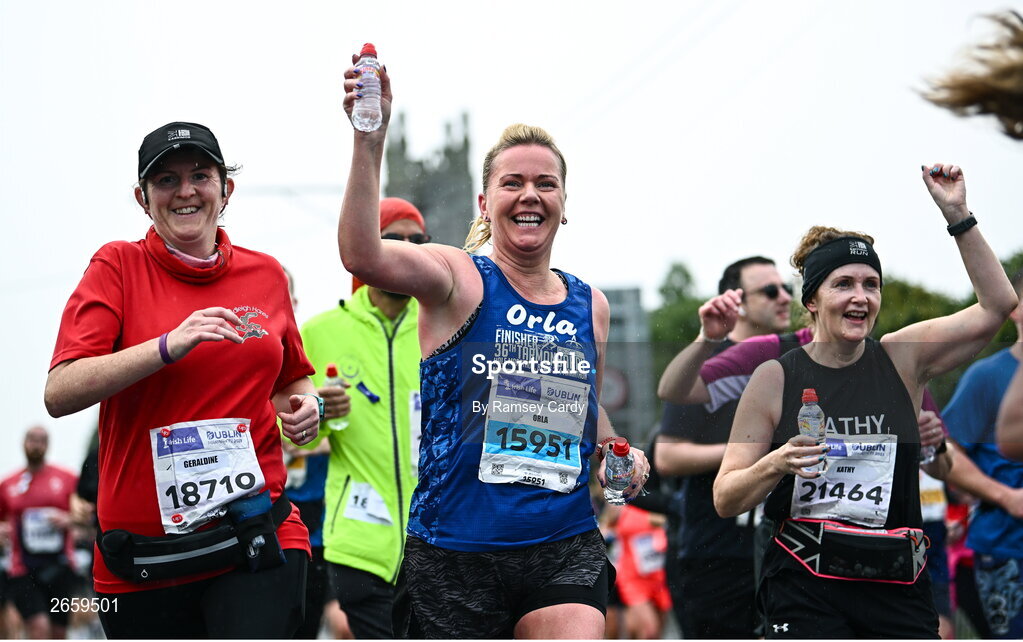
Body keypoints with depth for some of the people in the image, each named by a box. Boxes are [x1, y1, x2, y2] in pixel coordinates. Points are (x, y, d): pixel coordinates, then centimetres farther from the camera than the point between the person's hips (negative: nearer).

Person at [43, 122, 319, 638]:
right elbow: (60, 393, -12)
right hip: (144, 552, -1)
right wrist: (169, 347, -22)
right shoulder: (118, 267, 1)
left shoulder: (265, 274, 11)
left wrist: (303, 406, 5)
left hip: (257, 537, 1)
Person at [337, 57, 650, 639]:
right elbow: (362, 255, -25)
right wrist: (370, 139, -35)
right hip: (457, 546, -3)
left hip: (566, 550, 3)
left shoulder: (591, 305, 11)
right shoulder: (459, 280, -4)